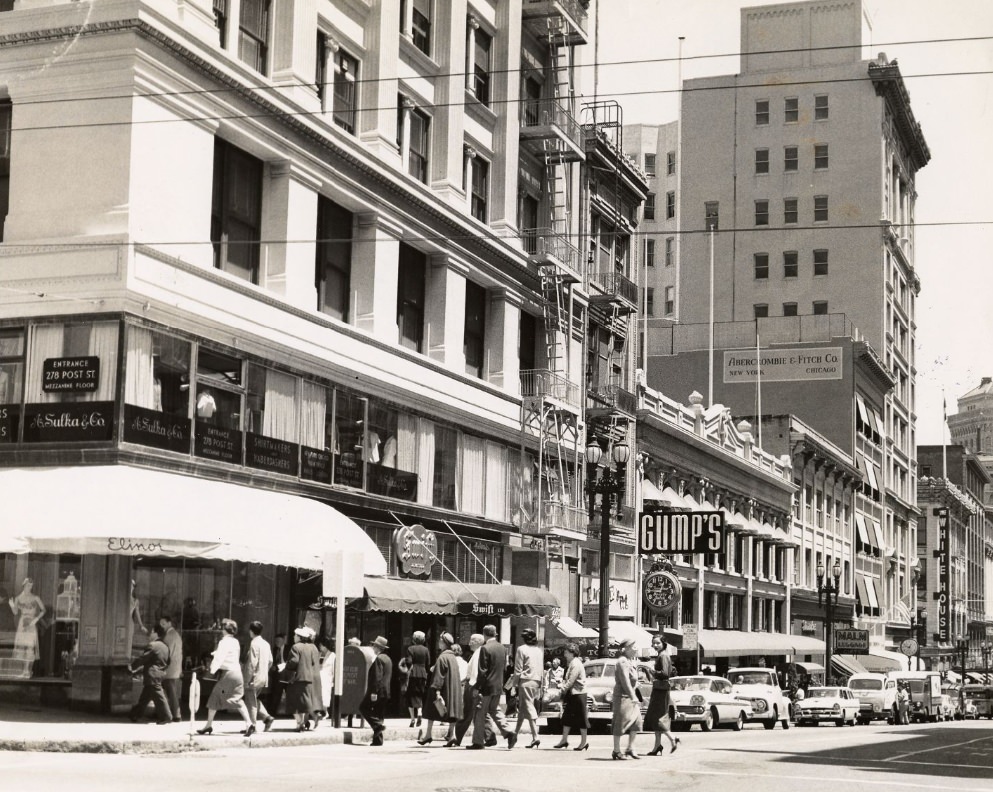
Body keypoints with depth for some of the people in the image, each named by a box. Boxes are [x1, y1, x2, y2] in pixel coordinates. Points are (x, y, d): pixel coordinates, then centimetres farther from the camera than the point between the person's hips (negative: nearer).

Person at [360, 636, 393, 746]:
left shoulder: (378, 659, -13)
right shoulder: (388, 659, 17)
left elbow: (377, 677, -20)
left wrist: (374, 692, -22)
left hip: (378, 690, -9)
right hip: (386, 692, 9)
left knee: (363, 708, -2)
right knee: (378, 714, 10)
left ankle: (377, 725, -13)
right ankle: (378, 739, 8)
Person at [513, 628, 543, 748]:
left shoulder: (522, 649, -6)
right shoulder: (540, 650, 11)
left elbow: (518, 669, -7)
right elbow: (542, 669, 12)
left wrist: (516, 684, -2)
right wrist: (540, 684, 15)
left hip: (526, 681, -6)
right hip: (537, 681, 6)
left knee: (529, 709, -6)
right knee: (522, 707, 17)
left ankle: (535, 737, -14)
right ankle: (516, 732, 23)